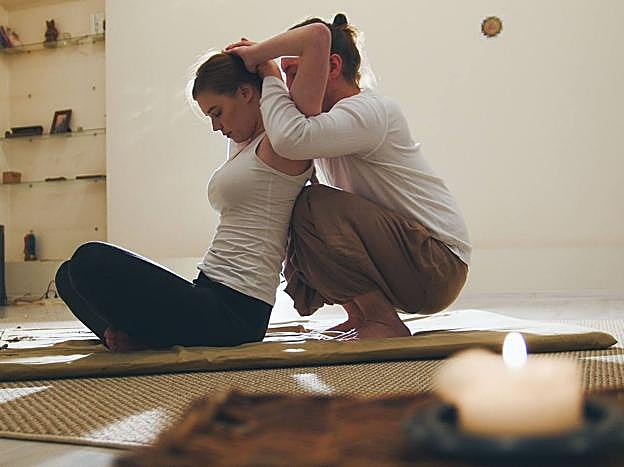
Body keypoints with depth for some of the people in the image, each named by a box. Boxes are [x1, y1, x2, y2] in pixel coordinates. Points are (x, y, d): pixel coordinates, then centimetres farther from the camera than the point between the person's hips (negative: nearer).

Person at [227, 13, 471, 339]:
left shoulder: (370, 110, -18)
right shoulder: (327, 119, 11)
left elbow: (290, 138, -37)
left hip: (438, 267, -9)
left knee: (314, 206, -25)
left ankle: (379, 325, -14)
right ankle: (364, 317, 11)